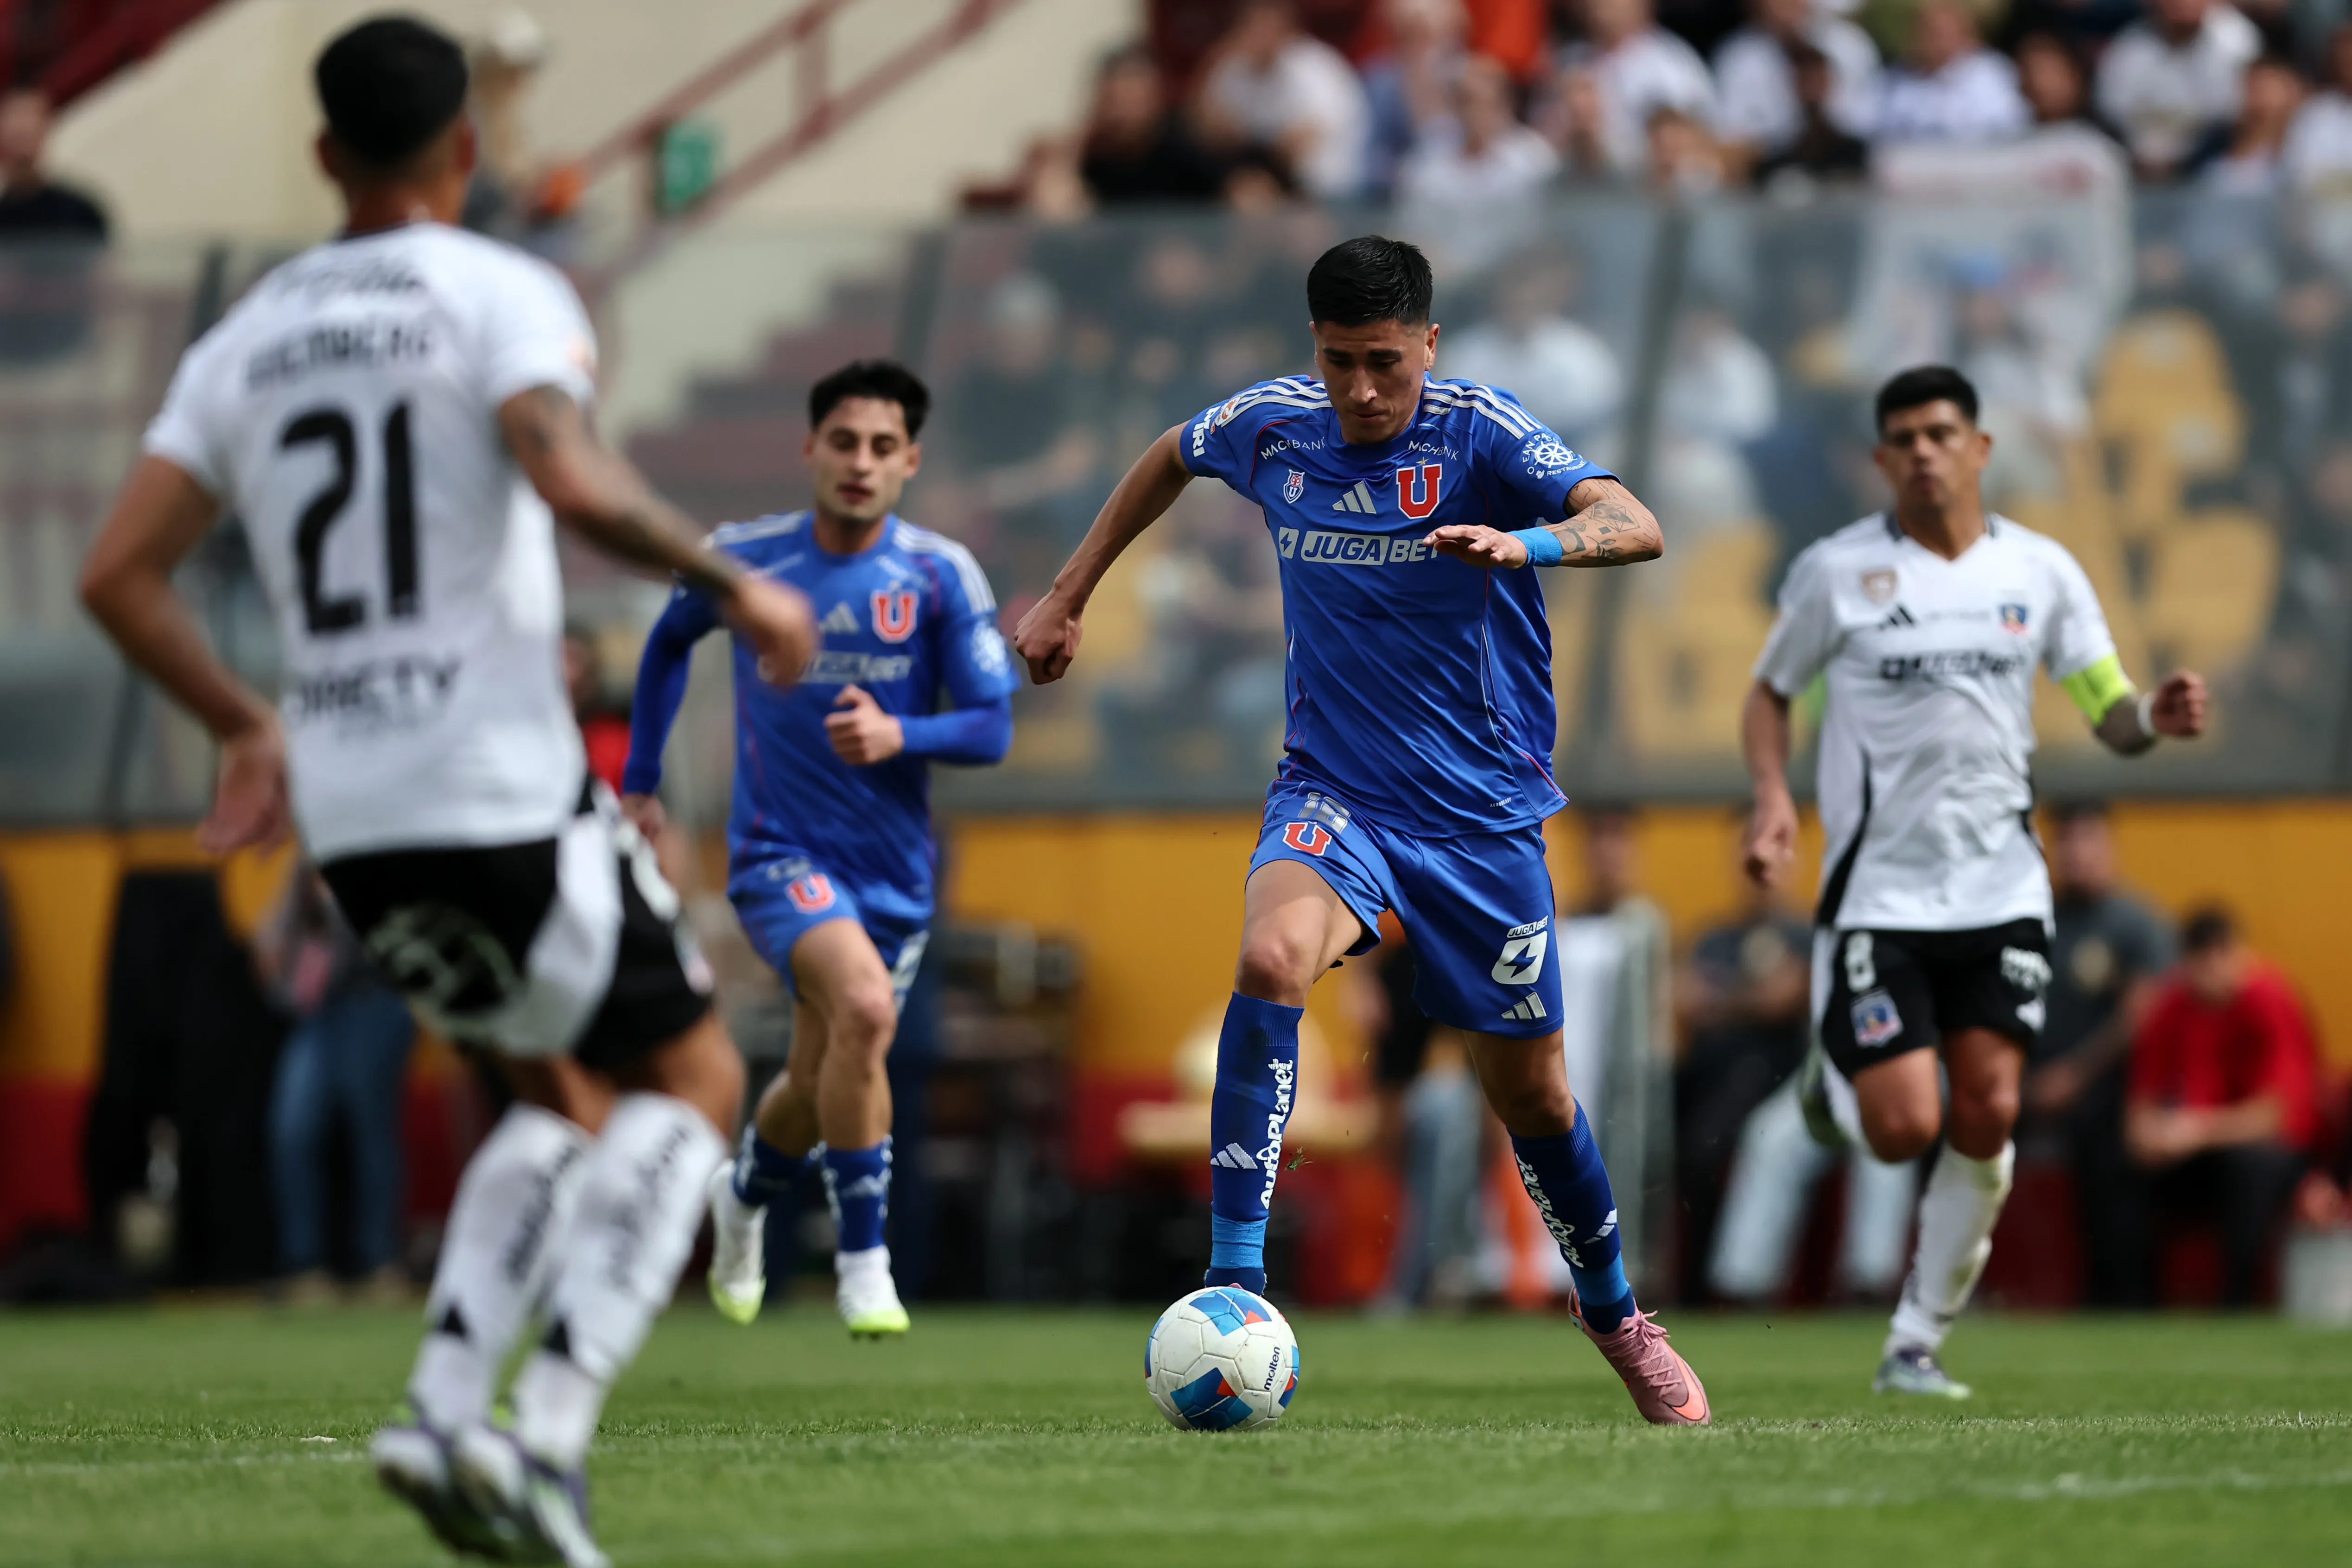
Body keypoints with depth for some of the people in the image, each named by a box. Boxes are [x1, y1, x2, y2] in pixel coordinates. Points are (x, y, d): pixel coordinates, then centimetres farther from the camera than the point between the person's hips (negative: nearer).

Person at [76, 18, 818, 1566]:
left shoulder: (247, 339, 13)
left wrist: (250, 729, 21)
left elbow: (119, 577, 11)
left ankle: (447, 1405, 4)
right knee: (690, 1079, 7)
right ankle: (548, 1434, -10)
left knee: (568, 1097, 22)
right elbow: (571, 482, -23)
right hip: (503, 786, -6)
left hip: (348, 813, 6)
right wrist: (737, 587, -11)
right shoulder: (501, 295, -5)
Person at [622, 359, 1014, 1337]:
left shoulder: (942, 577, -5)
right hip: (779, 853, -3)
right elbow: (669, 643, 17)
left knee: (820, 1091, 13)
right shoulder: (741, 559, -4)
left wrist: (898, 736, -27)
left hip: (894, 873, 3)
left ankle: (743, 1197, 49)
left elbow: (991, 728, -7)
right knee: (864, 1006, -30)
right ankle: (863, 1260, -19)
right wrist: (640, 779, 17)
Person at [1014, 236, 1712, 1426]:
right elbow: (1172, 457, 22)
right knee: (1271, 960, -31)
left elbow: (1635, 526, -29)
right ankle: (1234, 1282, -31)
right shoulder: (1272, 427, -2)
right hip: (1333, 792, 1)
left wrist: (1523, 542, -48)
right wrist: (1068, 597, 22)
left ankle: (1615, 1317, 34)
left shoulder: (1478, 432, -14)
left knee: (1528, 1092, 8)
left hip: (1484, 813, -1)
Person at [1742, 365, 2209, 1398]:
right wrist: (1773, 798, -10)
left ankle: (1917, 1342, 8)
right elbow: (1769, 692, 8)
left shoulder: (2040, 571, 3)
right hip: (1878, 887, -2)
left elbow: (2108, 713, 6)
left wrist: (2155, 718, -17)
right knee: (1902, 1131, -11)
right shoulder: (1836, 572, -4)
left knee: (1986, 1116, -6)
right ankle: (1834, 1076, 27)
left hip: (1999, 885, 3)